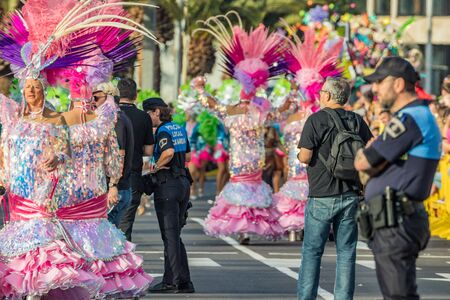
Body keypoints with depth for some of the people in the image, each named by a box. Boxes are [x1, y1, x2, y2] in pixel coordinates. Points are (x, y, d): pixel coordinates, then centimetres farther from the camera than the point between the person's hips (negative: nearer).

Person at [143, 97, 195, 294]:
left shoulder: (163, 131, -11)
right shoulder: (179, 129, 14)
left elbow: (168, 152, -29)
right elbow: (187, 156, 22)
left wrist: (156, 167, -14)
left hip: (167, 184, -8)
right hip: (183, 183, 8)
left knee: (169, 235, -4)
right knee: (175, 235, 13)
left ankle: (171, 281, -2)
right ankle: (184, 282, 11)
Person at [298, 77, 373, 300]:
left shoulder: (317, 120, -10)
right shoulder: (357, 121, 6)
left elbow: (304, 157, -14)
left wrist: (301, 155, 8)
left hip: (322, 196, -4)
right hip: (351, 195, 4)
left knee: (312, 251, 4)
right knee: (346, 252, 7)